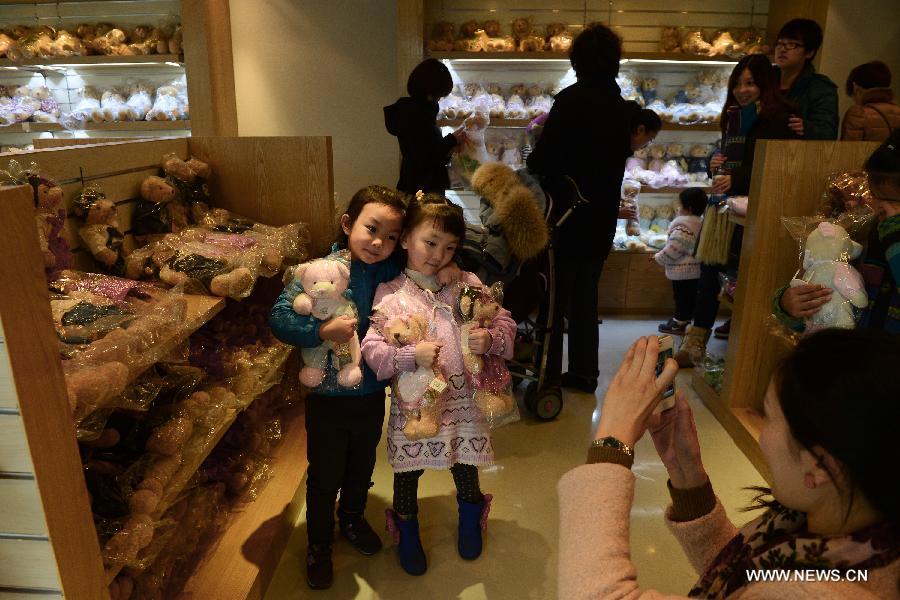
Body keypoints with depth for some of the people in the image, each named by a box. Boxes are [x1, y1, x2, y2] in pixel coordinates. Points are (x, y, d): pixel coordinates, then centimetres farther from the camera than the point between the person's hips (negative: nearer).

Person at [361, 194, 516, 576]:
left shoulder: (467, 284, -2)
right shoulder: (390, 293, -8)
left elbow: (505, 323, 2)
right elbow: (371, 349, -12)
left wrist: (490, 339, -19)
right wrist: (411, 355, -27)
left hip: (462, 400, 2)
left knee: (466, 466, 20)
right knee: (407, 471, 15)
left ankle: (471, 521, 51)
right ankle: (406, 531, 44)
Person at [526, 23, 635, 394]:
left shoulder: (572, 99, -14)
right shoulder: (621, 107, 8)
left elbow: (543, 157, -17)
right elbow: (618, 159, 15)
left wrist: (532, 176, 1)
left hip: (568, 214, -6)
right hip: (602, 217, 7)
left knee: (554, 296, 4)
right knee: (585, 296, 15)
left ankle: (549, 373, 10)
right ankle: (584, 373, 22)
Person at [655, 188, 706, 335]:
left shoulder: (683, 227, -23)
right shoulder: (699, 223, 8)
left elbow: (674, 249, -25)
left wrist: (659, 257, -9)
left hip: (682, 271, -9)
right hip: (695, 269, 9)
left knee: (682, 297, 2)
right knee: (690, 296, 16)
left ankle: (679, 324, 13)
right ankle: (684, 318, 29)